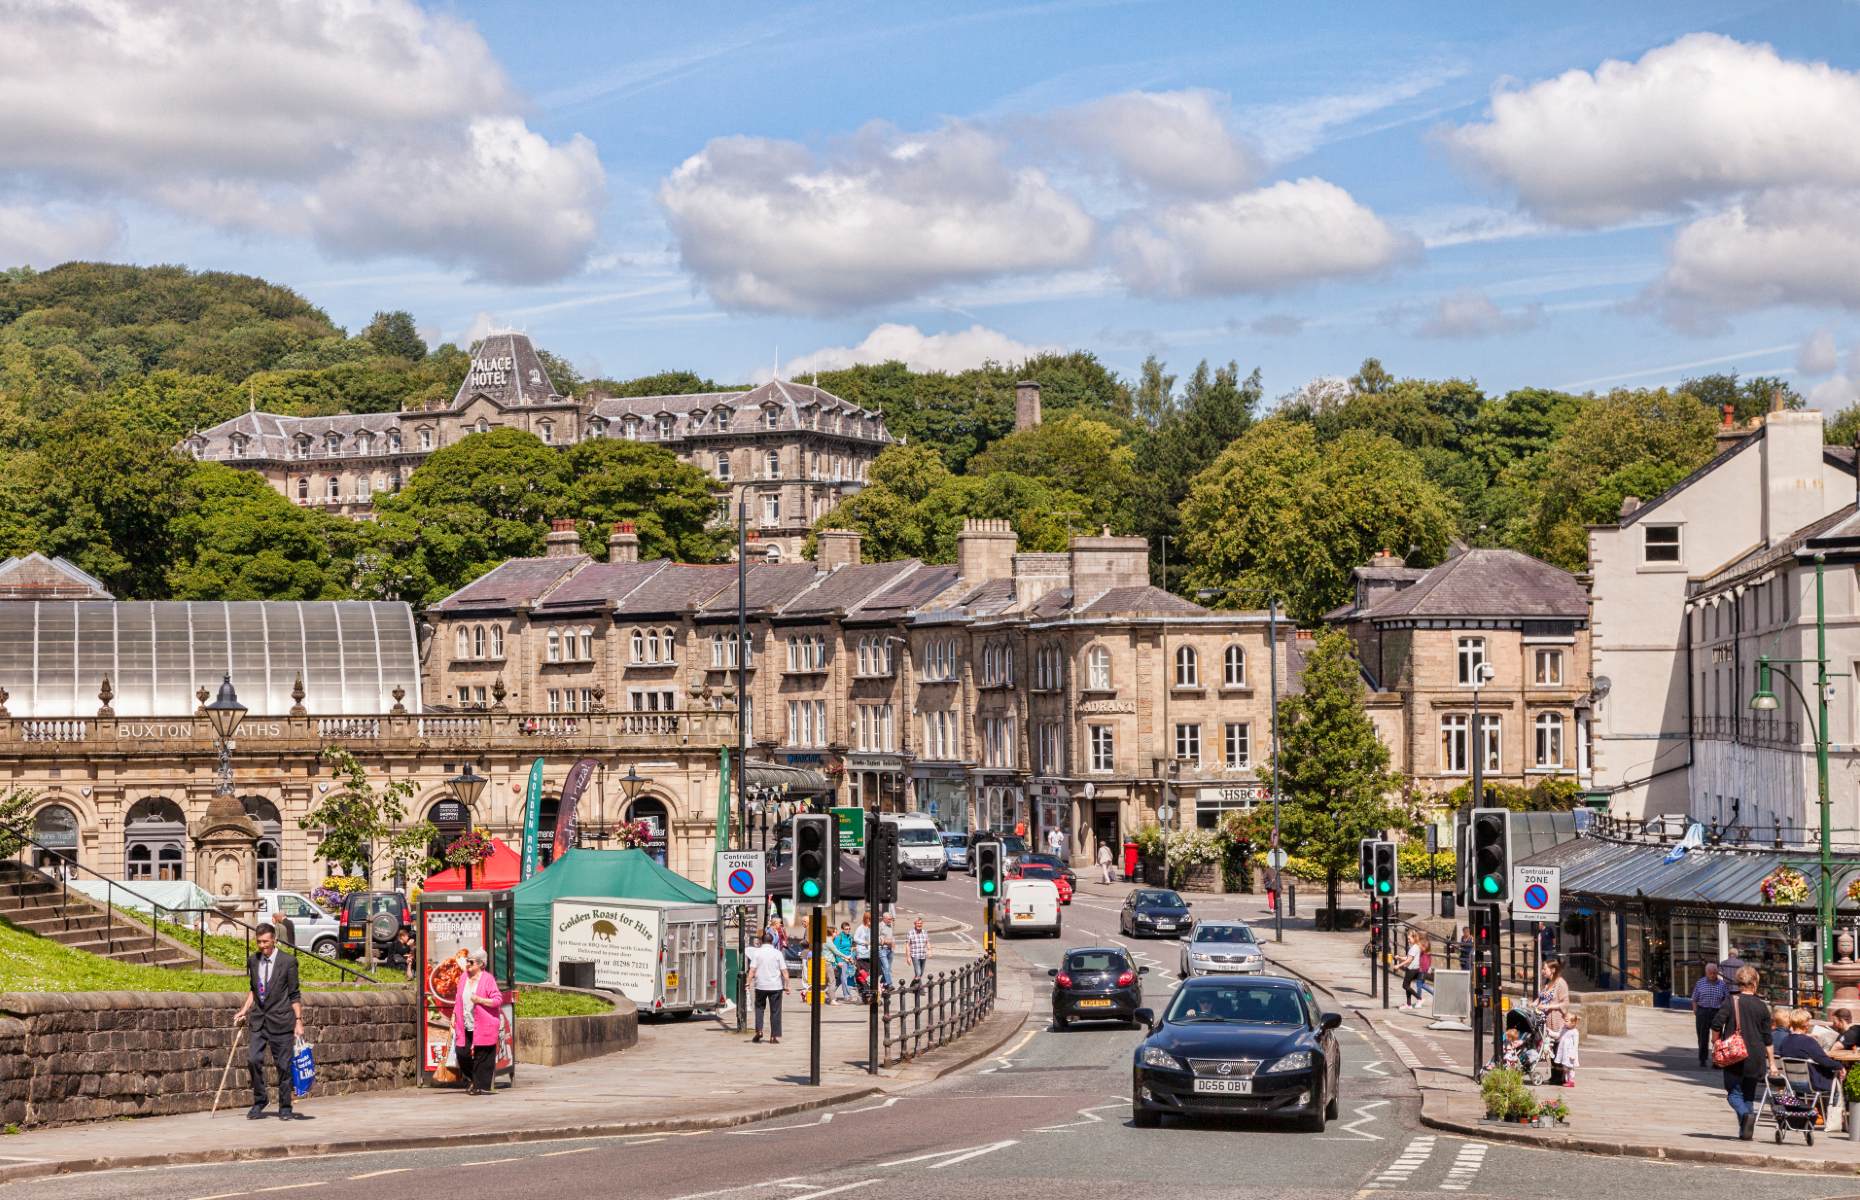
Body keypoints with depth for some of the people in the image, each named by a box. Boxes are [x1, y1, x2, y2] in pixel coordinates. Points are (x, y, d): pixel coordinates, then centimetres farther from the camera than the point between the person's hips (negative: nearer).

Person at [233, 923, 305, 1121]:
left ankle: (285, 1108, 12)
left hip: (281, 1021, -4)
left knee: (283, 1065, 1)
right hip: (259, 1021, 4)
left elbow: (294, 995, -2)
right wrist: (244, 1010, 10)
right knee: (253, 1060, -8)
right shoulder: (253, 961, 8)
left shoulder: (288, 962, -5)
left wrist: (298, 1020, -5)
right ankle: (258, 1102, 9)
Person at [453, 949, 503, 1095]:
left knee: (481, 1056, -3)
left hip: (483, 1027, -6)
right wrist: (454, 1016, 16)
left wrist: (480, 1000, -21)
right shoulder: (464, 978, 12)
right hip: (466, 1027, 6)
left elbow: (498, 1000, -11)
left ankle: (481, 1086, 8)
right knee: (462, 1053, 2)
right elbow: (458, 1000, 22)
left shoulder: (487, 979, -7)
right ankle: (475, 1080, 24)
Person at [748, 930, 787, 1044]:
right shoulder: (777, 953, -1)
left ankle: (758, 1030, 4)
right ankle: (774, 1036, 3)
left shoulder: (757, 952, -1)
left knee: (759, 1007, 19)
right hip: (776, 986, 0)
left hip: (761, 986, 0)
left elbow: (752, 970, -8)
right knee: (775, 1011, 5)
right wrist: (787, 985, 3)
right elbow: (784, 971, -3)